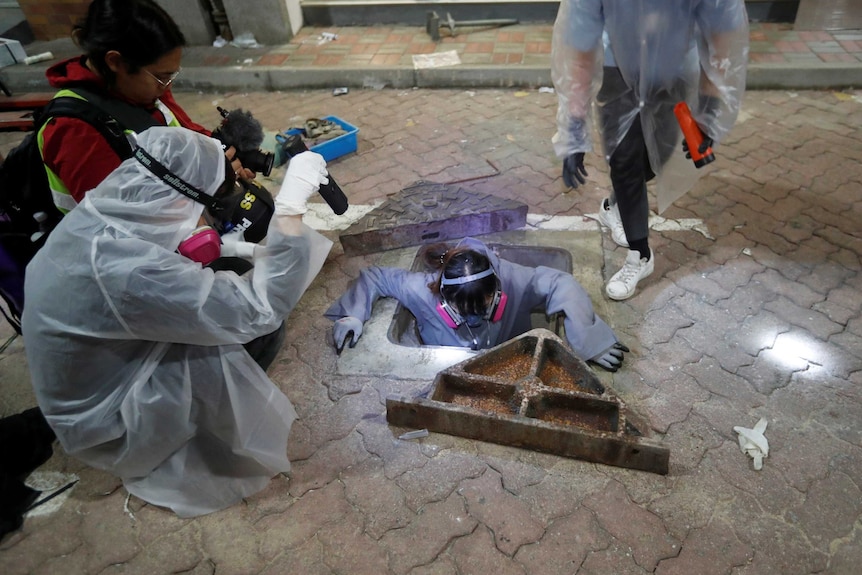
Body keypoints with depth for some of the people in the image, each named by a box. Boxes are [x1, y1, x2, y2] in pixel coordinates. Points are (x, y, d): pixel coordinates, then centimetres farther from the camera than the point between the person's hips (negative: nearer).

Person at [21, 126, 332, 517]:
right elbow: (262, 309, -35)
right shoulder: (124, 268, -38)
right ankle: (242, 455, 3)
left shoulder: (99, 215, -12)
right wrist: (291, 203, -35)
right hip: (104, 421, -8)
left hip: (90, 382, 8)